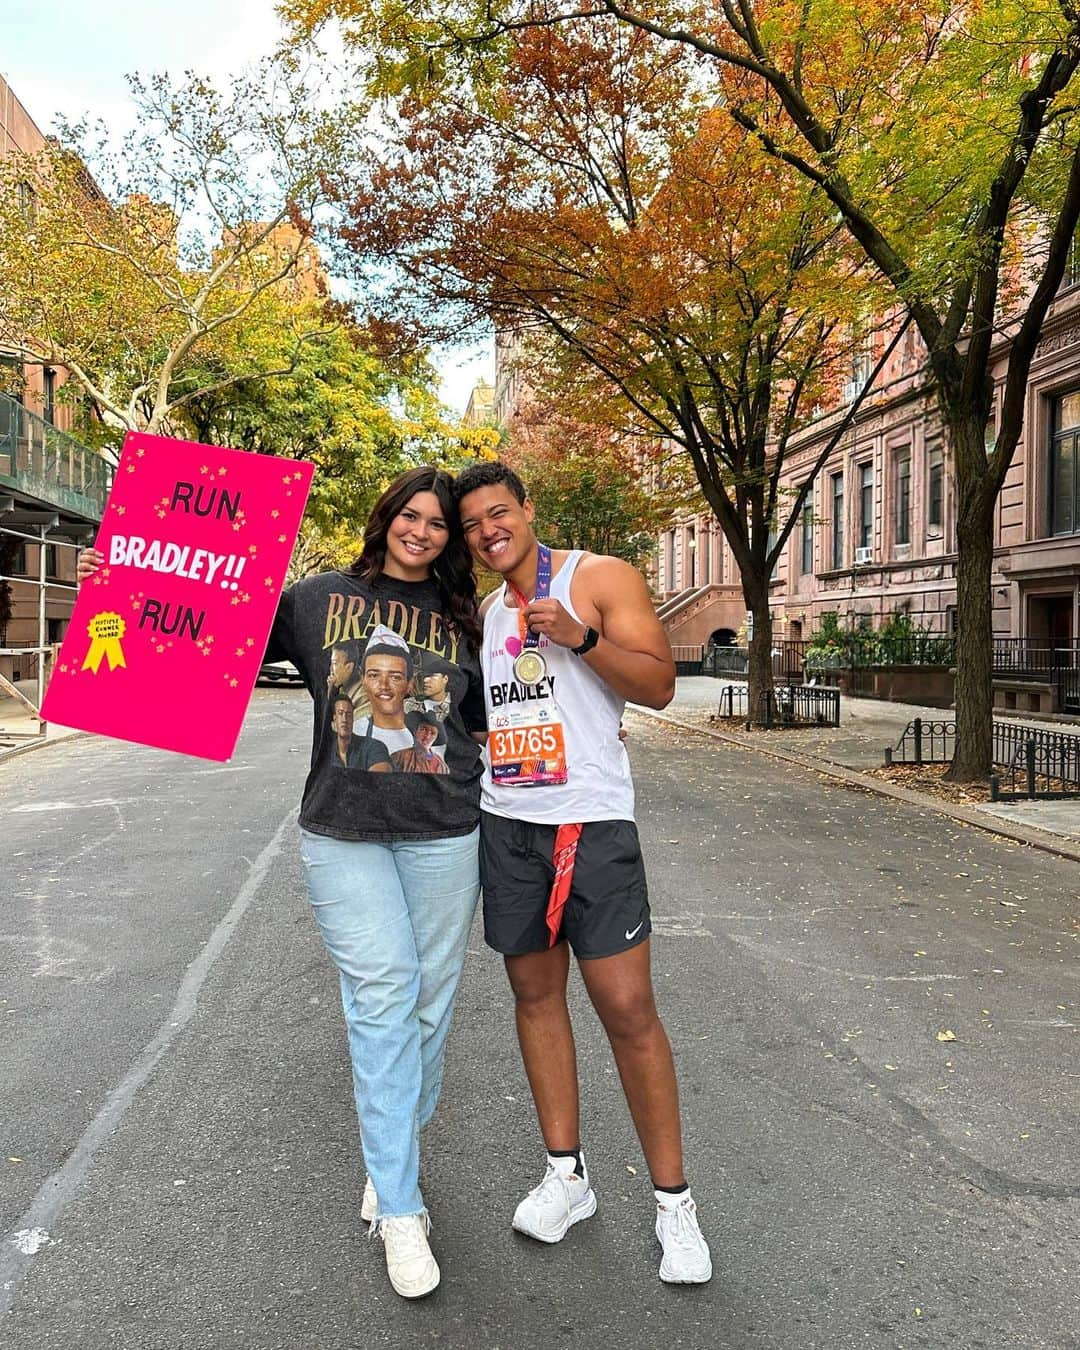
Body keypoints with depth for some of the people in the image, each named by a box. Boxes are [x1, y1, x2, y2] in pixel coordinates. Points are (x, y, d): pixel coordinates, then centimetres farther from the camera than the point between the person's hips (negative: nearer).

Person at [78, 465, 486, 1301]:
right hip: (345, 831, -2)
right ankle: (400, 1212, 1)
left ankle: (393, 1161, 30)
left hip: (444, 832, 2)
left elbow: (490, 722, 15)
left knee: (428, 1001, 8)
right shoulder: (321, 599, 6)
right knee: (382, 994, -8)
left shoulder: (461, 620, 10)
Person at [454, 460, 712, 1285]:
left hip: (591, 822, -5)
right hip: (506, 824, 6)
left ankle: (673, 1199, 11)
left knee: (628, 1009, -5)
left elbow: (659, 685, -9)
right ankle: (567, 1173, 26)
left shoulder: (601, 579, -2)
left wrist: (580, 636, -20)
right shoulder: (482, 612, 15)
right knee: (535, 992, 11)